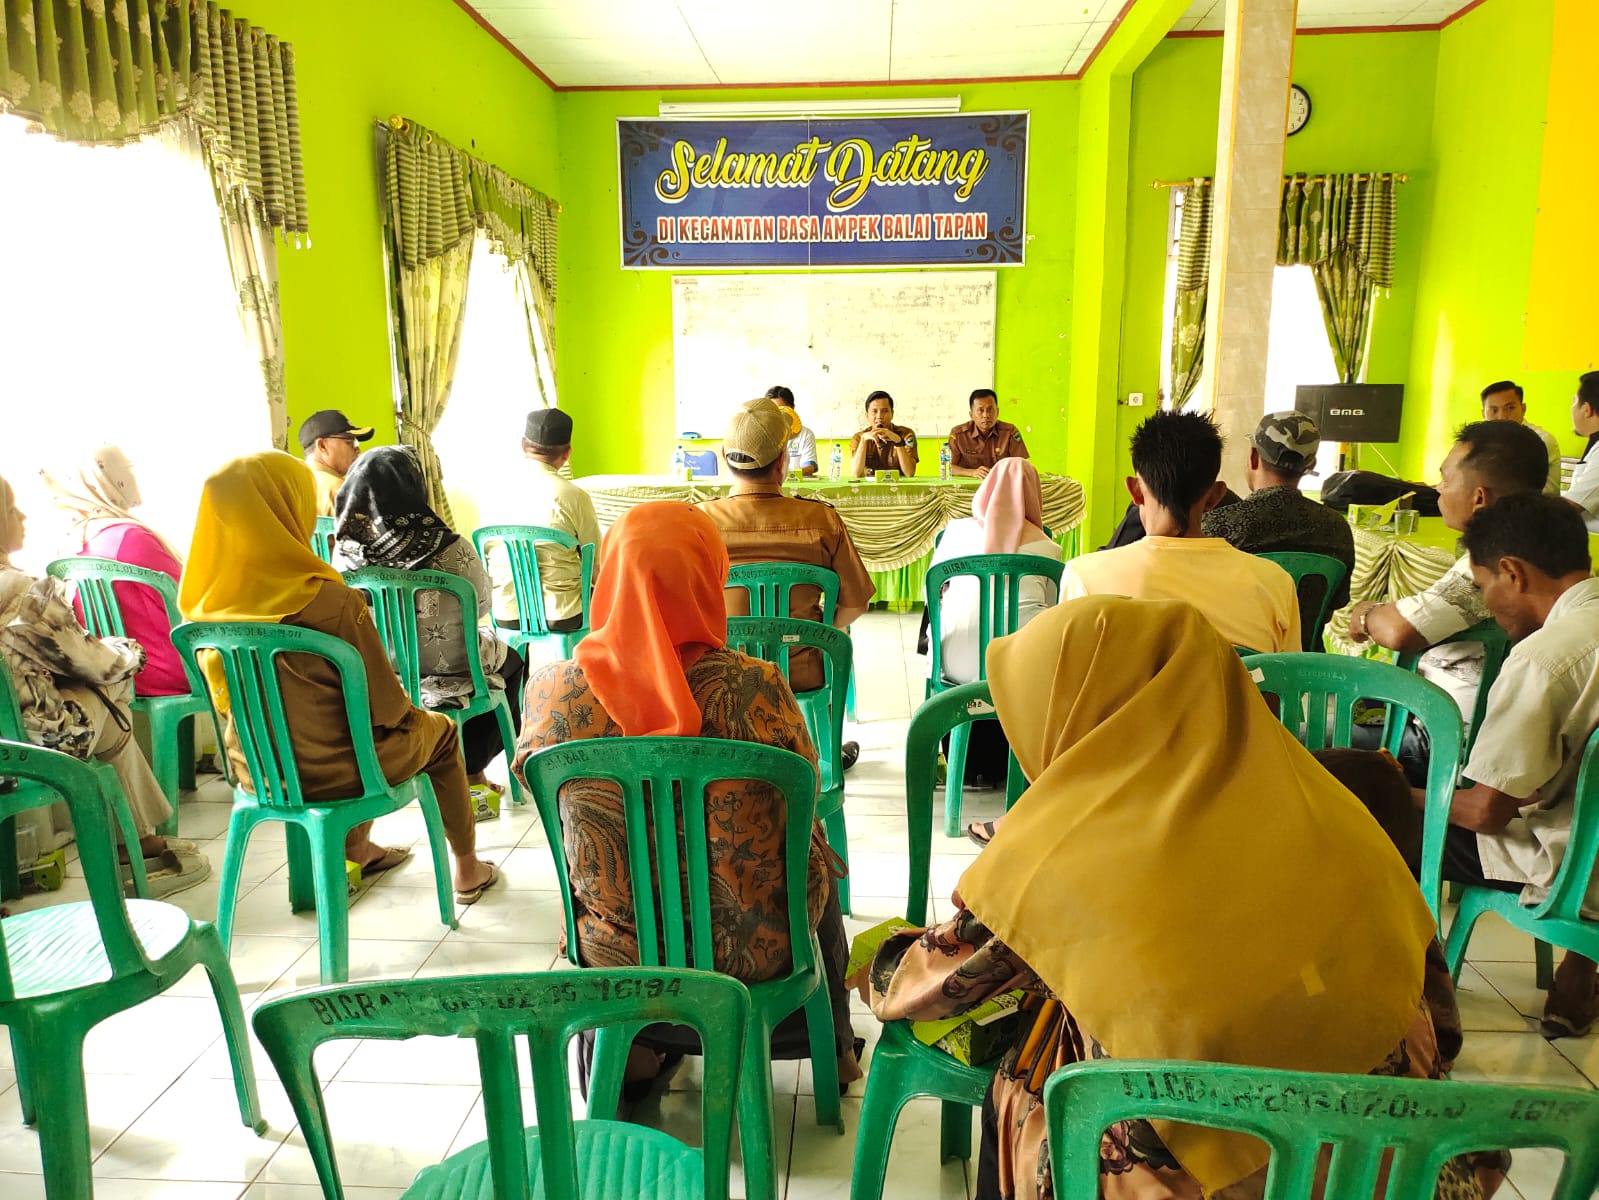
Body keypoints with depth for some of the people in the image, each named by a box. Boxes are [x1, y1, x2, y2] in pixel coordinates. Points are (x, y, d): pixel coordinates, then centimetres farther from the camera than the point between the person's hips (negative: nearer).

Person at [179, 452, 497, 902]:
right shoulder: (329, 600, -29)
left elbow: (224, 698, 5)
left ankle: (359, 848, 44)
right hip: (329, 771, -6)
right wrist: (408, 710, 5)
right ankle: (468, 871, 32)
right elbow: (383, 704, -19)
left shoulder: (205, 603, -10)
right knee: (439, 731, 22)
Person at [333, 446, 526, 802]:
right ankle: (470, 767, 37)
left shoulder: (347, 548, -16)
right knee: (510, 661, 29)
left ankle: (462, 769, 40)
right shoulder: (448, 548, -27)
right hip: (448, 673, -4)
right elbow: (481, 606, -9)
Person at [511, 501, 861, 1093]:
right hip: (749, 951, -1)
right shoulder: (753, 687, -24)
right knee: (814, 864, 32)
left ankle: (628, 1050, 46)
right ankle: (832, 1044, 50)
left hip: (613, 954, 2)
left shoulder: (553, 690, -17)